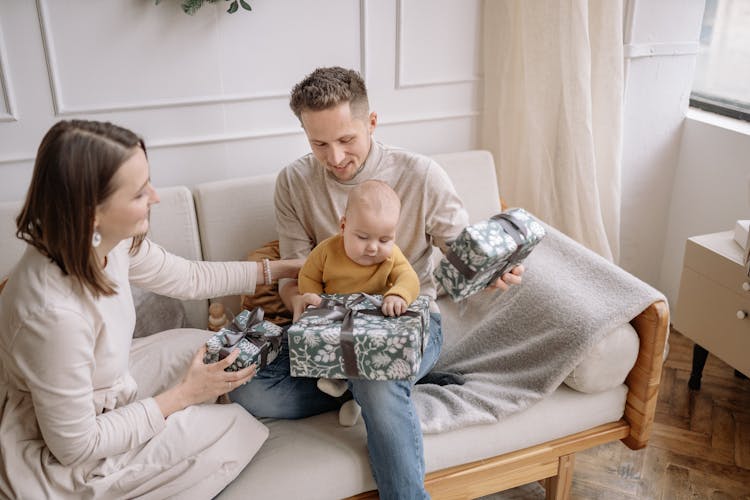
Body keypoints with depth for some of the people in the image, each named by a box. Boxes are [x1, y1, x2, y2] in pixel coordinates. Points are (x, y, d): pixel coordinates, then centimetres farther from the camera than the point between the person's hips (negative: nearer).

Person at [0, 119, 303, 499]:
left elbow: (188, 278, 4)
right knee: (236, 428, -5)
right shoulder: (55, 312, -38)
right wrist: (182, 395, -18)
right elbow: (76, 447, -26)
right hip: (60, 464, -7)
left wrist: (279, 269, 7)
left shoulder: (111, 241, -16)